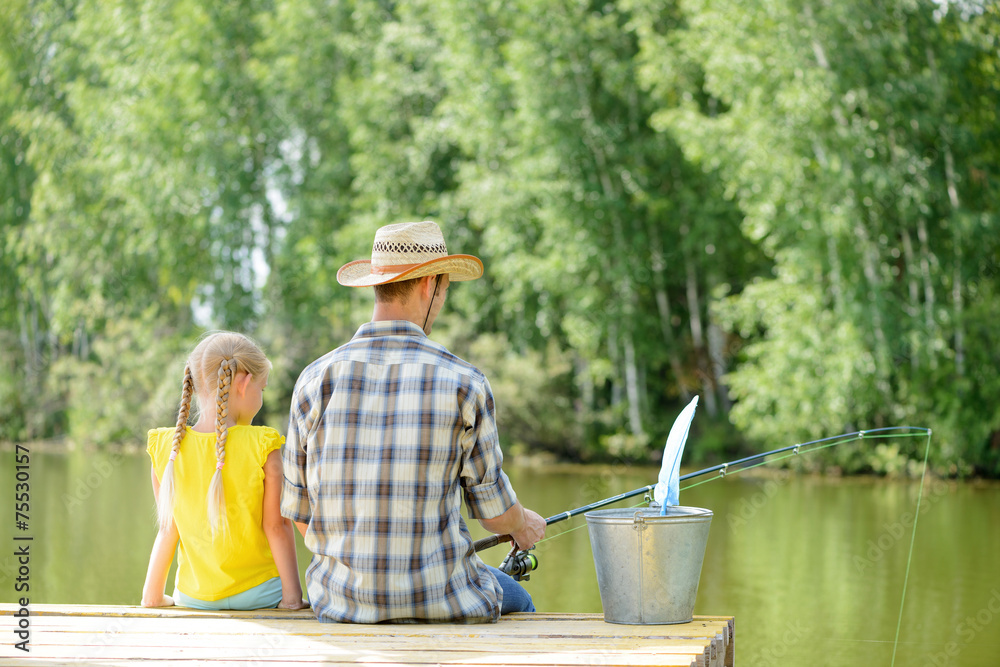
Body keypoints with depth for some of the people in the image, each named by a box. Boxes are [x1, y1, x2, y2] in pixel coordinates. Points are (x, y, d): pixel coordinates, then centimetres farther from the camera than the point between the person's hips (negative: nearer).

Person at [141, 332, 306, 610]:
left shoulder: (166, 449, -6)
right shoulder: (262, 448, -15)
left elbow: (168, 528, -1)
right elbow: (276, 526, -12)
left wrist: (152, 595, 10)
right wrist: (292, 594, -5)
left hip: (193, 597, 4)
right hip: (258, 592, -4)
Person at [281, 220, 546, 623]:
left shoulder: (315, 380, -4)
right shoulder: (463, 383, -11)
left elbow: (300, 514, 3)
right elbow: (495, 513, -2)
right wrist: (522, 526, 22)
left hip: (342, 602, 3)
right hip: (439, 602, -3)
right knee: (516, 602, 33)